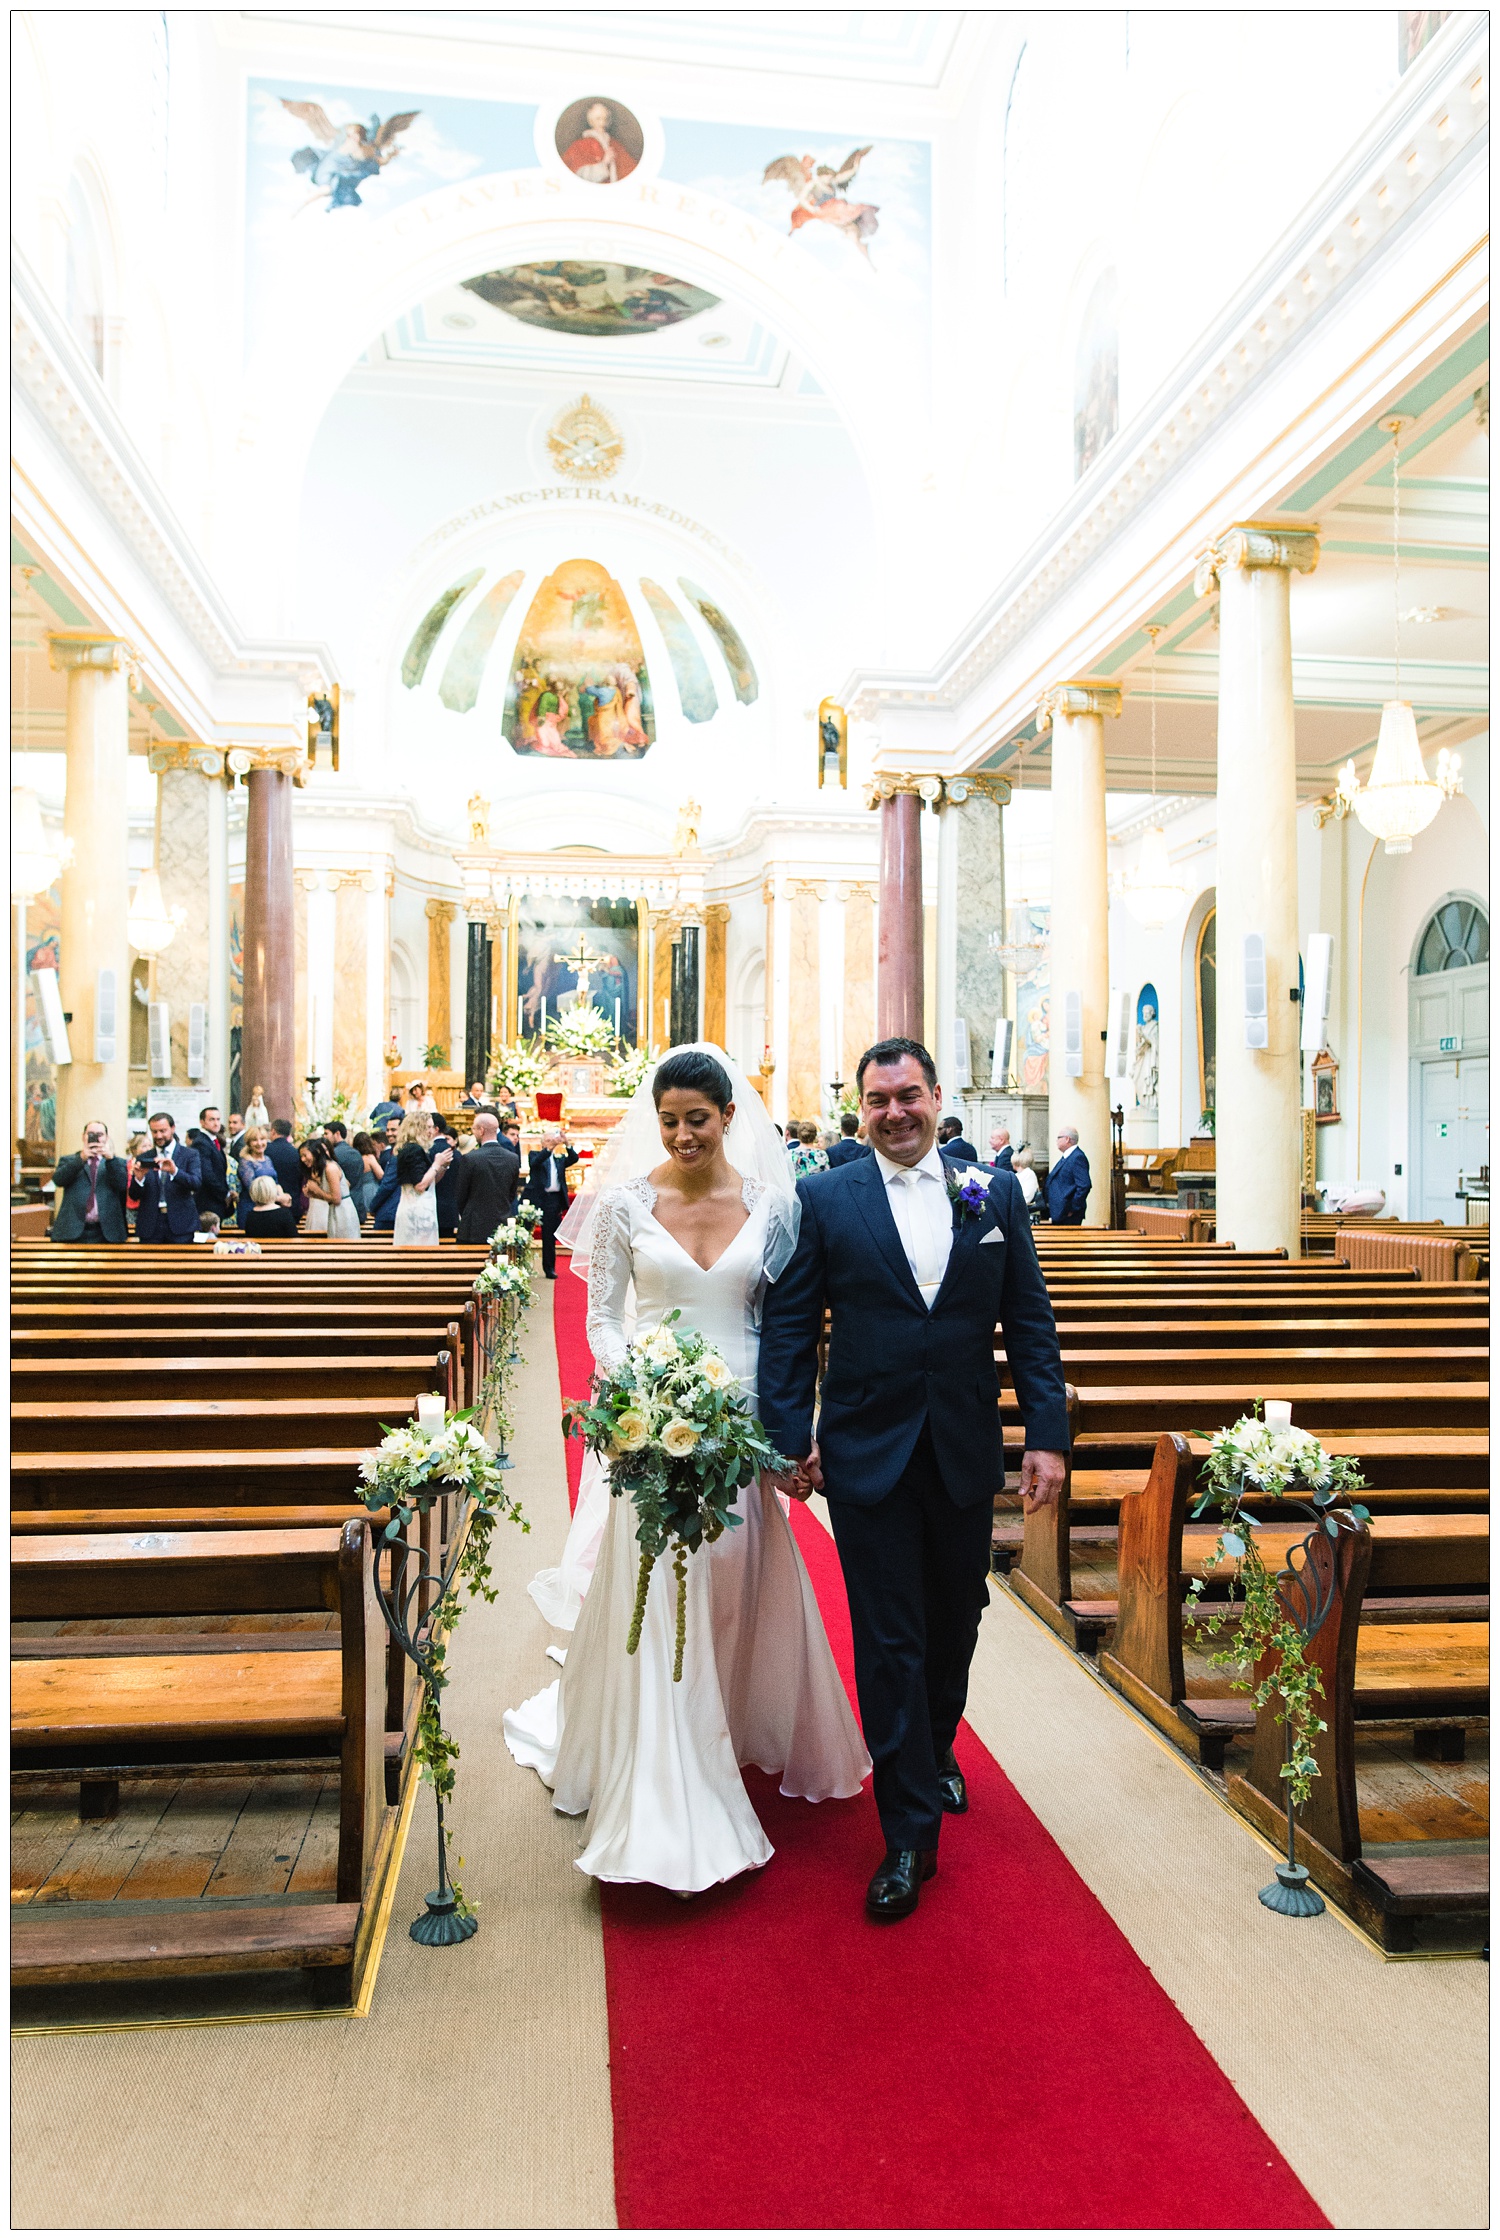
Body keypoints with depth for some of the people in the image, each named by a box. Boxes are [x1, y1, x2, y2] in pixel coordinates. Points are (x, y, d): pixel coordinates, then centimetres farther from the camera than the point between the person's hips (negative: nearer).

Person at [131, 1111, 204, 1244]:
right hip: (150, 1226, 2)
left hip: (180, 1224, -2)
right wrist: (138, 1178, -14)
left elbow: (196, 1183, -10)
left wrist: (174, 1171, -26)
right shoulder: (143, 1158, 11)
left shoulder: (189, 1154, 5)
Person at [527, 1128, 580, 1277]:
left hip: (554, 1200, 2)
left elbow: (574, 1159, -2)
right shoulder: (535, 1155, 8)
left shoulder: (560, 1159, 15)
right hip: (537, 1198, -2)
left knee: (550, 1237, 4)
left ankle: (549, 1268, 10)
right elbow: (535, 1161, -15)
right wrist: (550, 1147, -28)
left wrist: (567, 1144, -18)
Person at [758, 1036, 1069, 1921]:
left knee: (956, 1619, 19)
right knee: (889, 1639, 3)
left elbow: (1031, 1323, 3)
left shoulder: (997, 1195, 2)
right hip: (867, 1452, -2)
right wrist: (791, 1437, -7)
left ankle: (936, 1750, 47)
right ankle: (911, 1831, 16)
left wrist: (1048, 1434, -2)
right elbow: (789, 1326, -2)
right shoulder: (824, 1199, -3)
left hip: (967, 1451, 3)